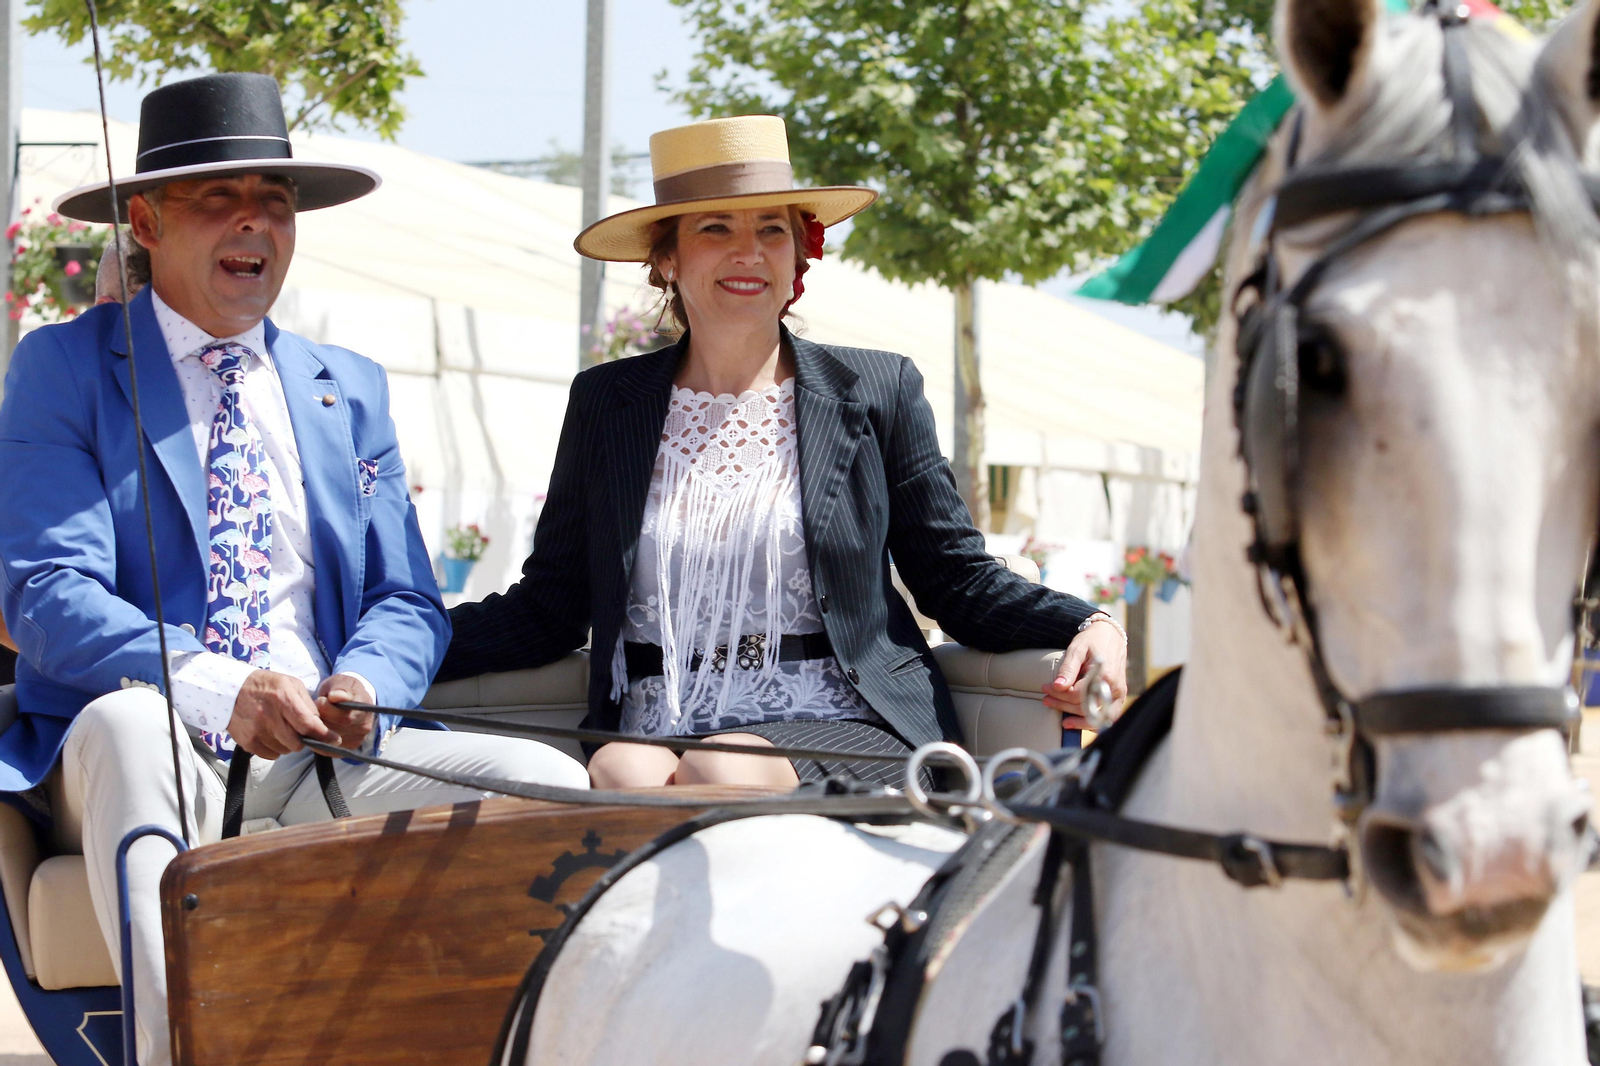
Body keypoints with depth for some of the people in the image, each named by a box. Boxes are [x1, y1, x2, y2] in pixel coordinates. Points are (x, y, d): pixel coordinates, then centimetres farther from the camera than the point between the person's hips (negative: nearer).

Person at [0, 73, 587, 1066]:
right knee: (127, 722, -39)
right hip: (157, 757, -4)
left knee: (548, 781, -20)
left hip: (322, 762, 4)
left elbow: (407, 601, 15)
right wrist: (220, 689, -24)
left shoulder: (352, 389, 20)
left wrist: (362, 687, -12)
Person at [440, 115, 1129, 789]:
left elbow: (960, 582, 9)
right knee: (621, 775, -34)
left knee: (726, 775, -34)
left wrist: (1086, 629, -11)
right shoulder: (606, 404, 15)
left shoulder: (877, 392, 10)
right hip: (656, 732, 1)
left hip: (841, 731, -1)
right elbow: (548, 608, 14)